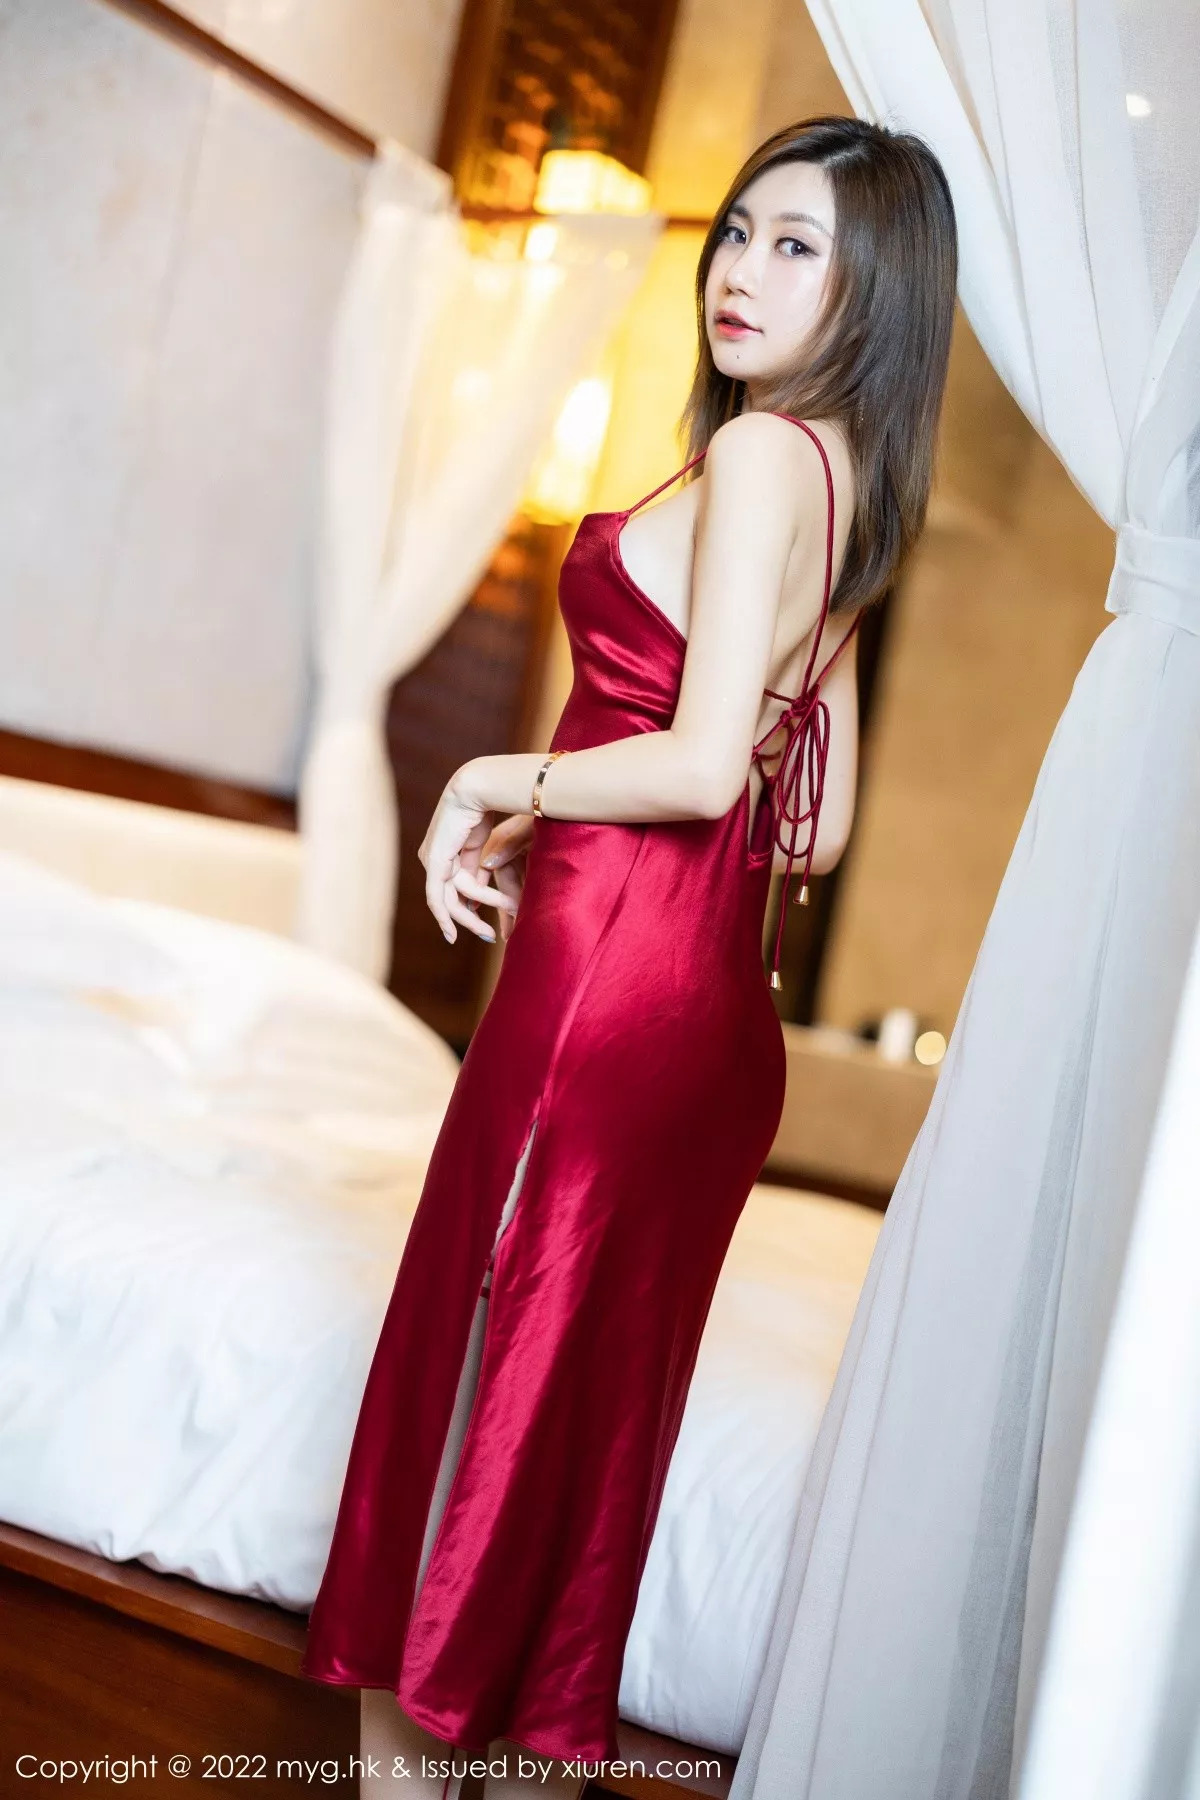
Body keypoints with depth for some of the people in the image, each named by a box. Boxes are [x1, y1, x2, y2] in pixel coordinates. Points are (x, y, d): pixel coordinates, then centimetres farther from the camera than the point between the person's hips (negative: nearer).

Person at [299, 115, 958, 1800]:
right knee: (599, 1399, 16)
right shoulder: (852, 492, 16)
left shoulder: (760, 453, -11)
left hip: (609, 976, -9)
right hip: (719, 1003, 9)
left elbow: (700, 763, -20)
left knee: (479, 1364, 2)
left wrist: (499, 784, -4)